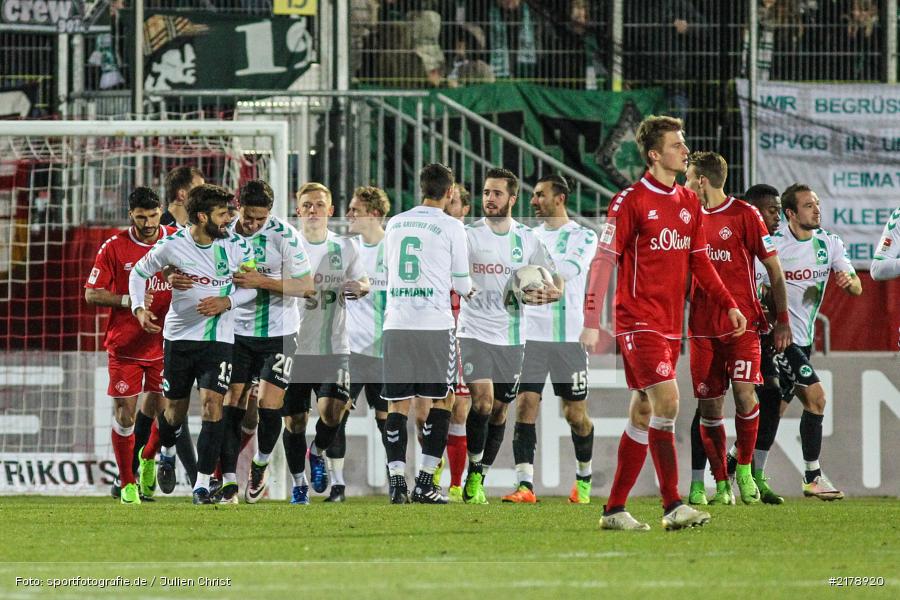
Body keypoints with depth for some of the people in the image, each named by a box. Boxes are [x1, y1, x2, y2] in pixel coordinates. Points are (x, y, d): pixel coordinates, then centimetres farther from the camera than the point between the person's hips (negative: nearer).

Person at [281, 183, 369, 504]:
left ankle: (318, 453, 16)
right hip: (295, 346, 0)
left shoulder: (344, 246, 5)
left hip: (334, 347, 0)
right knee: (294, 420, 3)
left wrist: (359, 287, -7)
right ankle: (299, 483, 22)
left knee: (331, 411, -17)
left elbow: (363, 281, 16)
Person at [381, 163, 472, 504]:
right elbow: (462, 284, 4)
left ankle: (397, 480, -4)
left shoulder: (395, 223, 12)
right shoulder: (451, 227, -1)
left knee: (397, 405, 5)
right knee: (440, 401, 6)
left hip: (395, 323, 3)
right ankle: (425, 482, 0)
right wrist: (468, 288, 28)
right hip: (434, 323, -3)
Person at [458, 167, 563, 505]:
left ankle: (480, 480, 16)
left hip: (511, 336, 3)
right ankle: (473, 474, -9)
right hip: (474, 333, -3)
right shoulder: (468, 235, 0)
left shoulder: (528, 240, 6)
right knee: (483, 398, -20)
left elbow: (557, 286, 10)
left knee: (499, 410, 6)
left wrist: (541, 296, -12)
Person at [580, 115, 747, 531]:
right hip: (638, 321, -7)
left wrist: (728, 304, 12)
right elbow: (603, 261, -10)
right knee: (667, 402, -16)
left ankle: (614, 509, 14)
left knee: (643, 414, 9)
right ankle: (672, 507, -15)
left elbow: (699, 260, 21)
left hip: (670, 324, 7)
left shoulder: (689, 203, 12)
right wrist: (591, 322, -15)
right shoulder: (630, 201, -9)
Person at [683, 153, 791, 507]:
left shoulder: (745, 215, -3)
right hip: (702, 327, 4)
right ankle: (720, 481, 10)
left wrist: (782, 319, -3)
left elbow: (774, 269, 0)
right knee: (708, 405, 0)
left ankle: (745, 469, -1)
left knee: (744, 392, -18)